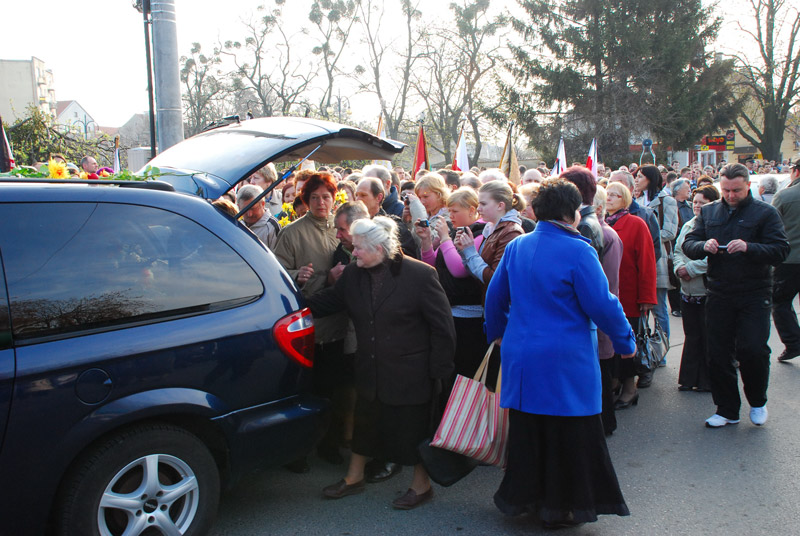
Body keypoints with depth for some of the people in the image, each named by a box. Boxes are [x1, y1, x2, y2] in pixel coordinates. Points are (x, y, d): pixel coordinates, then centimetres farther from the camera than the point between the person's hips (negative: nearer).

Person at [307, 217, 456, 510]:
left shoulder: (420, 274, -17)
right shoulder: (353, 274, -1)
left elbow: (442, 326, -13)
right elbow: (329, 301, 14)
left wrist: (438, 370, -13)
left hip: (409, 372, -5)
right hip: (370, 372, 6)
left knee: (412, 428, 8)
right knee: (364, 422, 19)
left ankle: (421, 485, 29)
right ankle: (354, 477, 40)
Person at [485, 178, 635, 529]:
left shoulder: (516, 247, 4)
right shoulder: (577, 251, -15)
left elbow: (495, 296, 13)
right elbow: (601, 304, -14)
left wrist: (496, 332, 28)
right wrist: (625, 341, 1)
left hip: (520, 354, 6)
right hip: (566, 362, -6)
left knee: (526, 431, 16)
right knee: (568, 434, 8)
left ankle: (523, 496, 30)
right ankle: (561, 507, 19)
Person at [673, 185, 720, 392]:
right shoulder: (688, 225, 14)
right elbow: (678, 250, 16)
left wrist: (691, 269, -18)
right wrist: (680, 268, -3)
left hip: (709, 291, -7)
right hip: (687, 290, 7)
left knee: (709, 338, 3)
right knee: (691, 336, 14)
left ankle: (709, 380, 15)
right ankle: (689, 379, 22)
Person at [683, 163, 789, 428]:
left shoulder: (765, 212, 0)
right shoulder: (708, 212, 11)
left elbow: (780, 251, -9)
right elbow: (688, 244, 7)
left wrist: (748, 247, -25)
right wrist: (704, 245, -15)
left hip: (754, 294, -3)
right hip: (719, 294, 3)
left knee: (752, 349, -10)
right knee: (718, 354, 4)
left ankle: (757, 401, 19)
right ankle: (727, 410, 20)